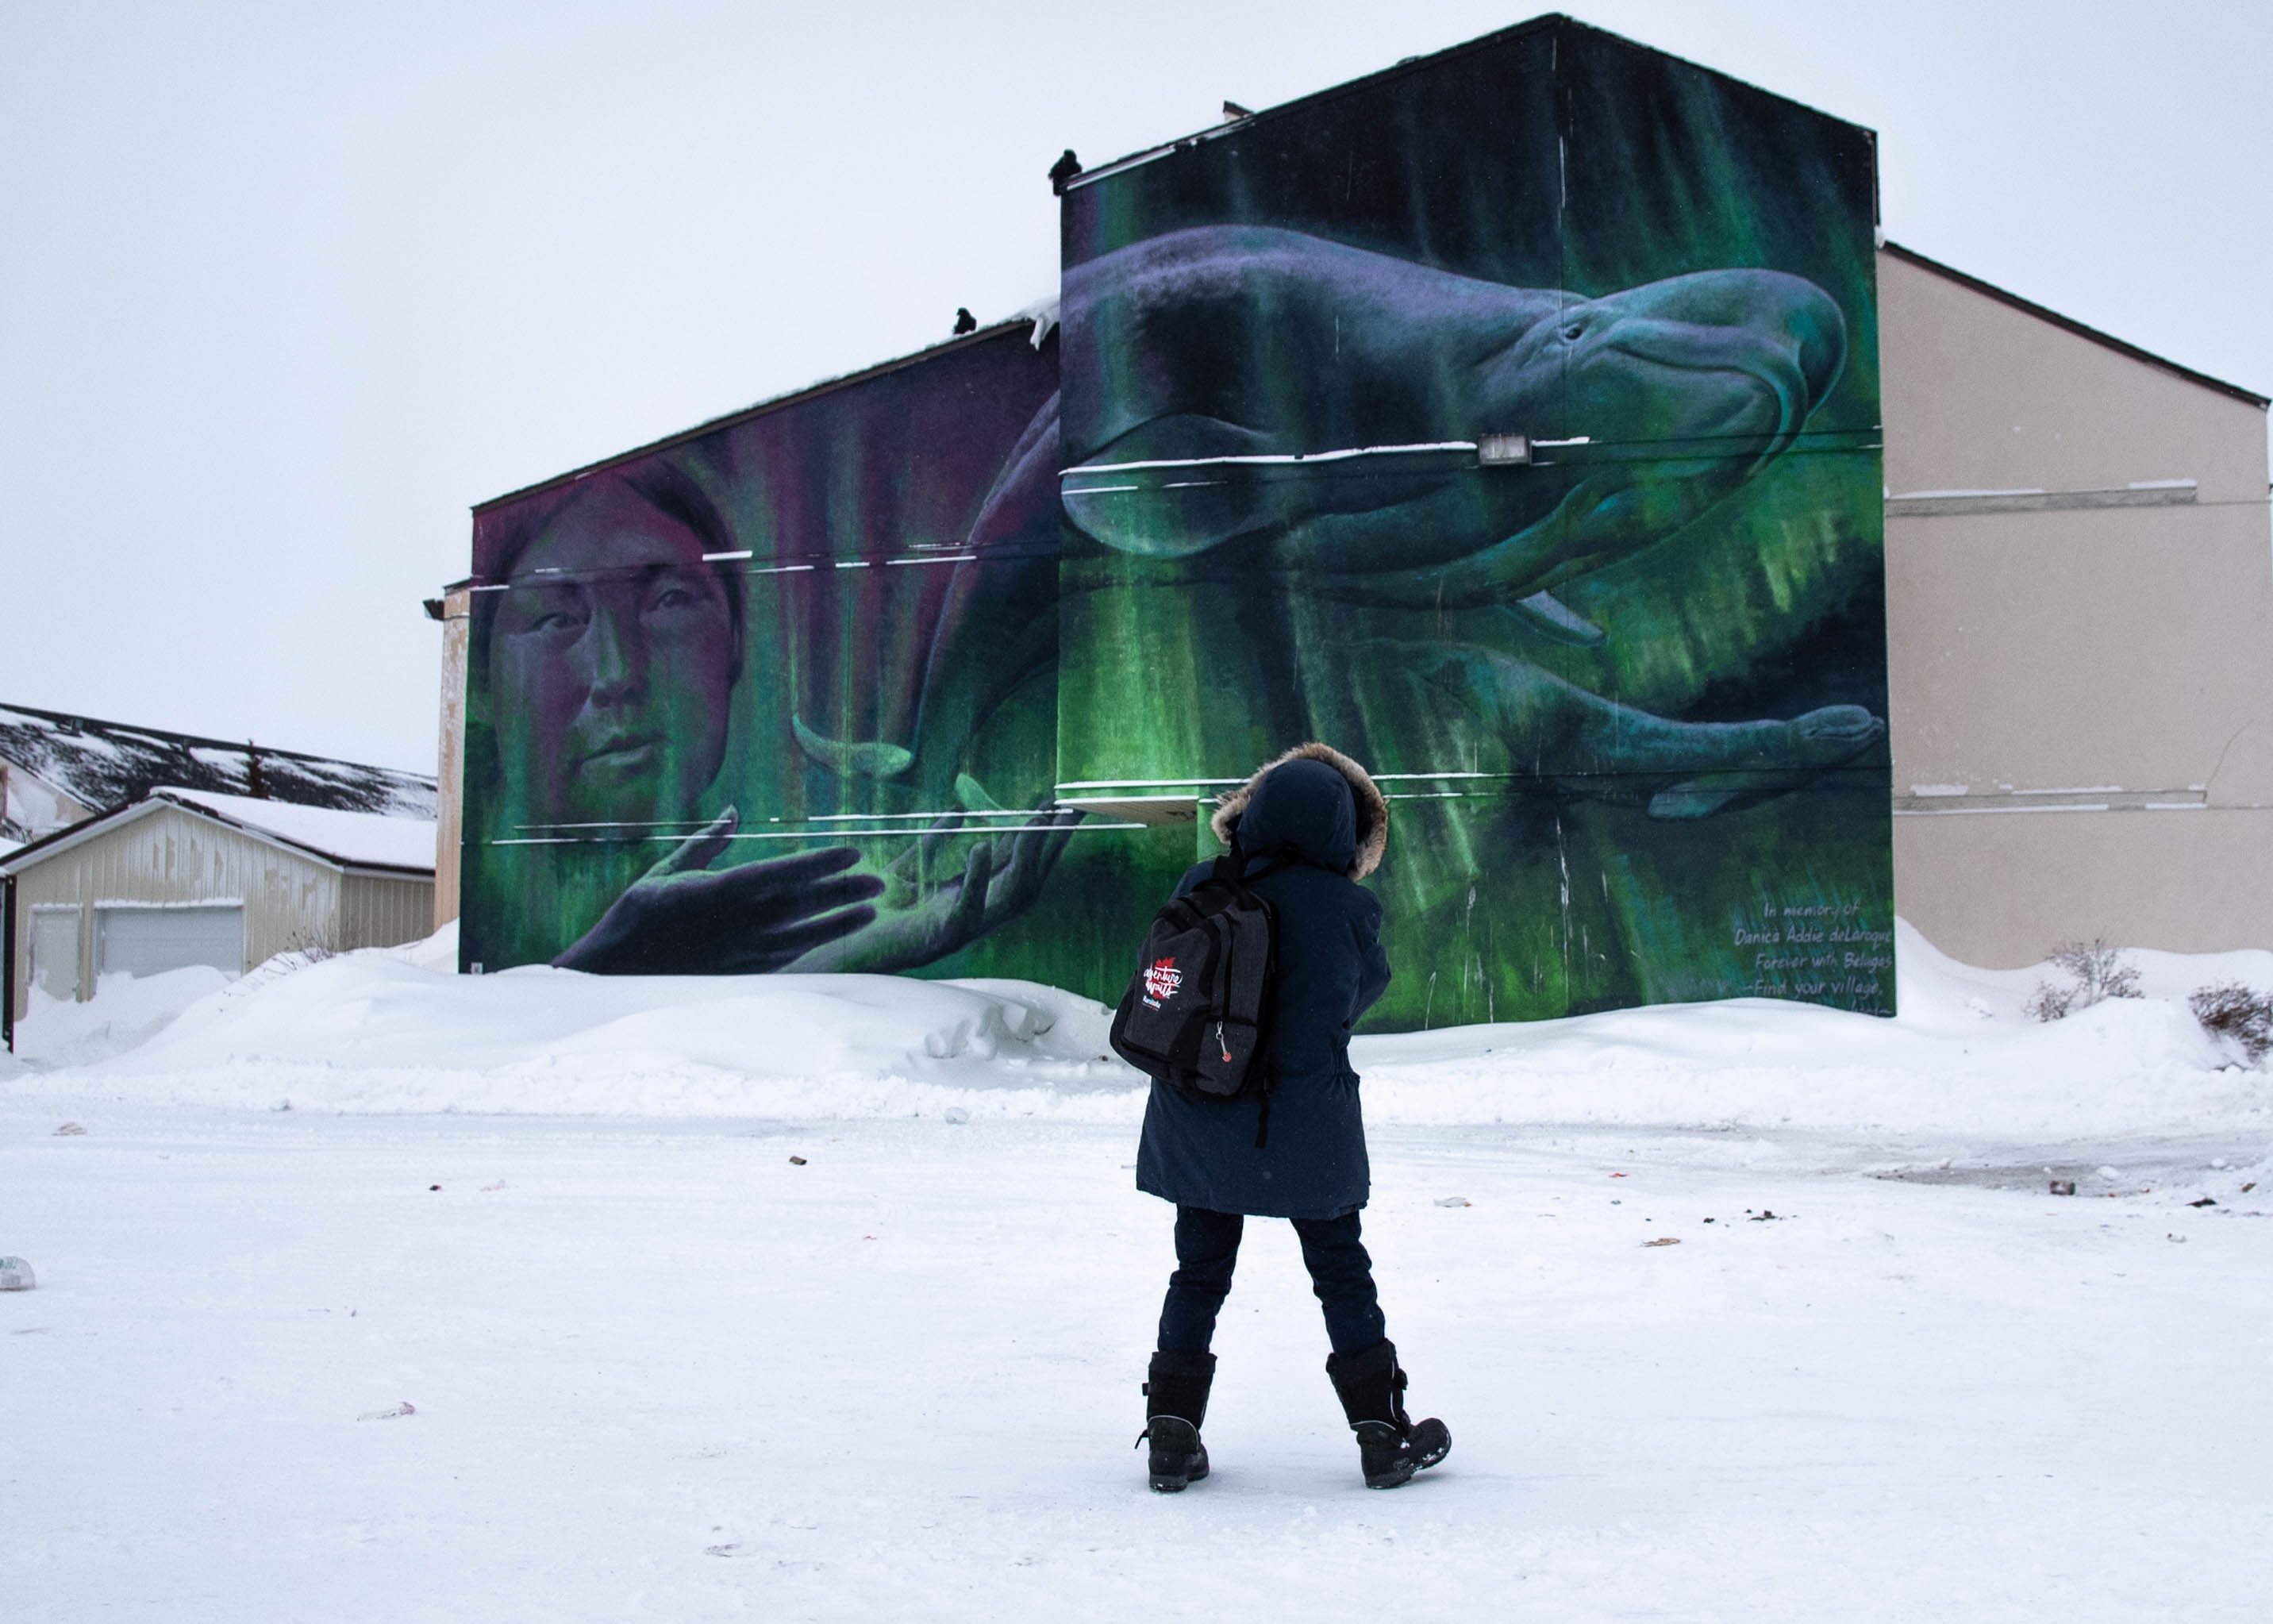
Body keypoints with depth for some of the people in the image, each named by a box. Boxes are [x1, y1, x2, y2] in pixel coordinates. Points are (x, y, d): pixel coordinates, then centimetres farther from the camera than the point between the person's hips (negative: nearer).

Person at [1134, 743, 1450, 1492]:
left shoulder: (1199, 887, -5)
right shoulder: (1346, 908, -12)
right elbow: (1360, 993, 4)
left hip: (1196, 1121, 2)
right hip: (1304, 1123, -2)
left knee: (1199, 1272, 14)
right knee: (1341, 1271, 12)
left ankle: (1173, 1435, 14)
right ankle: (1383, 1433, 19)